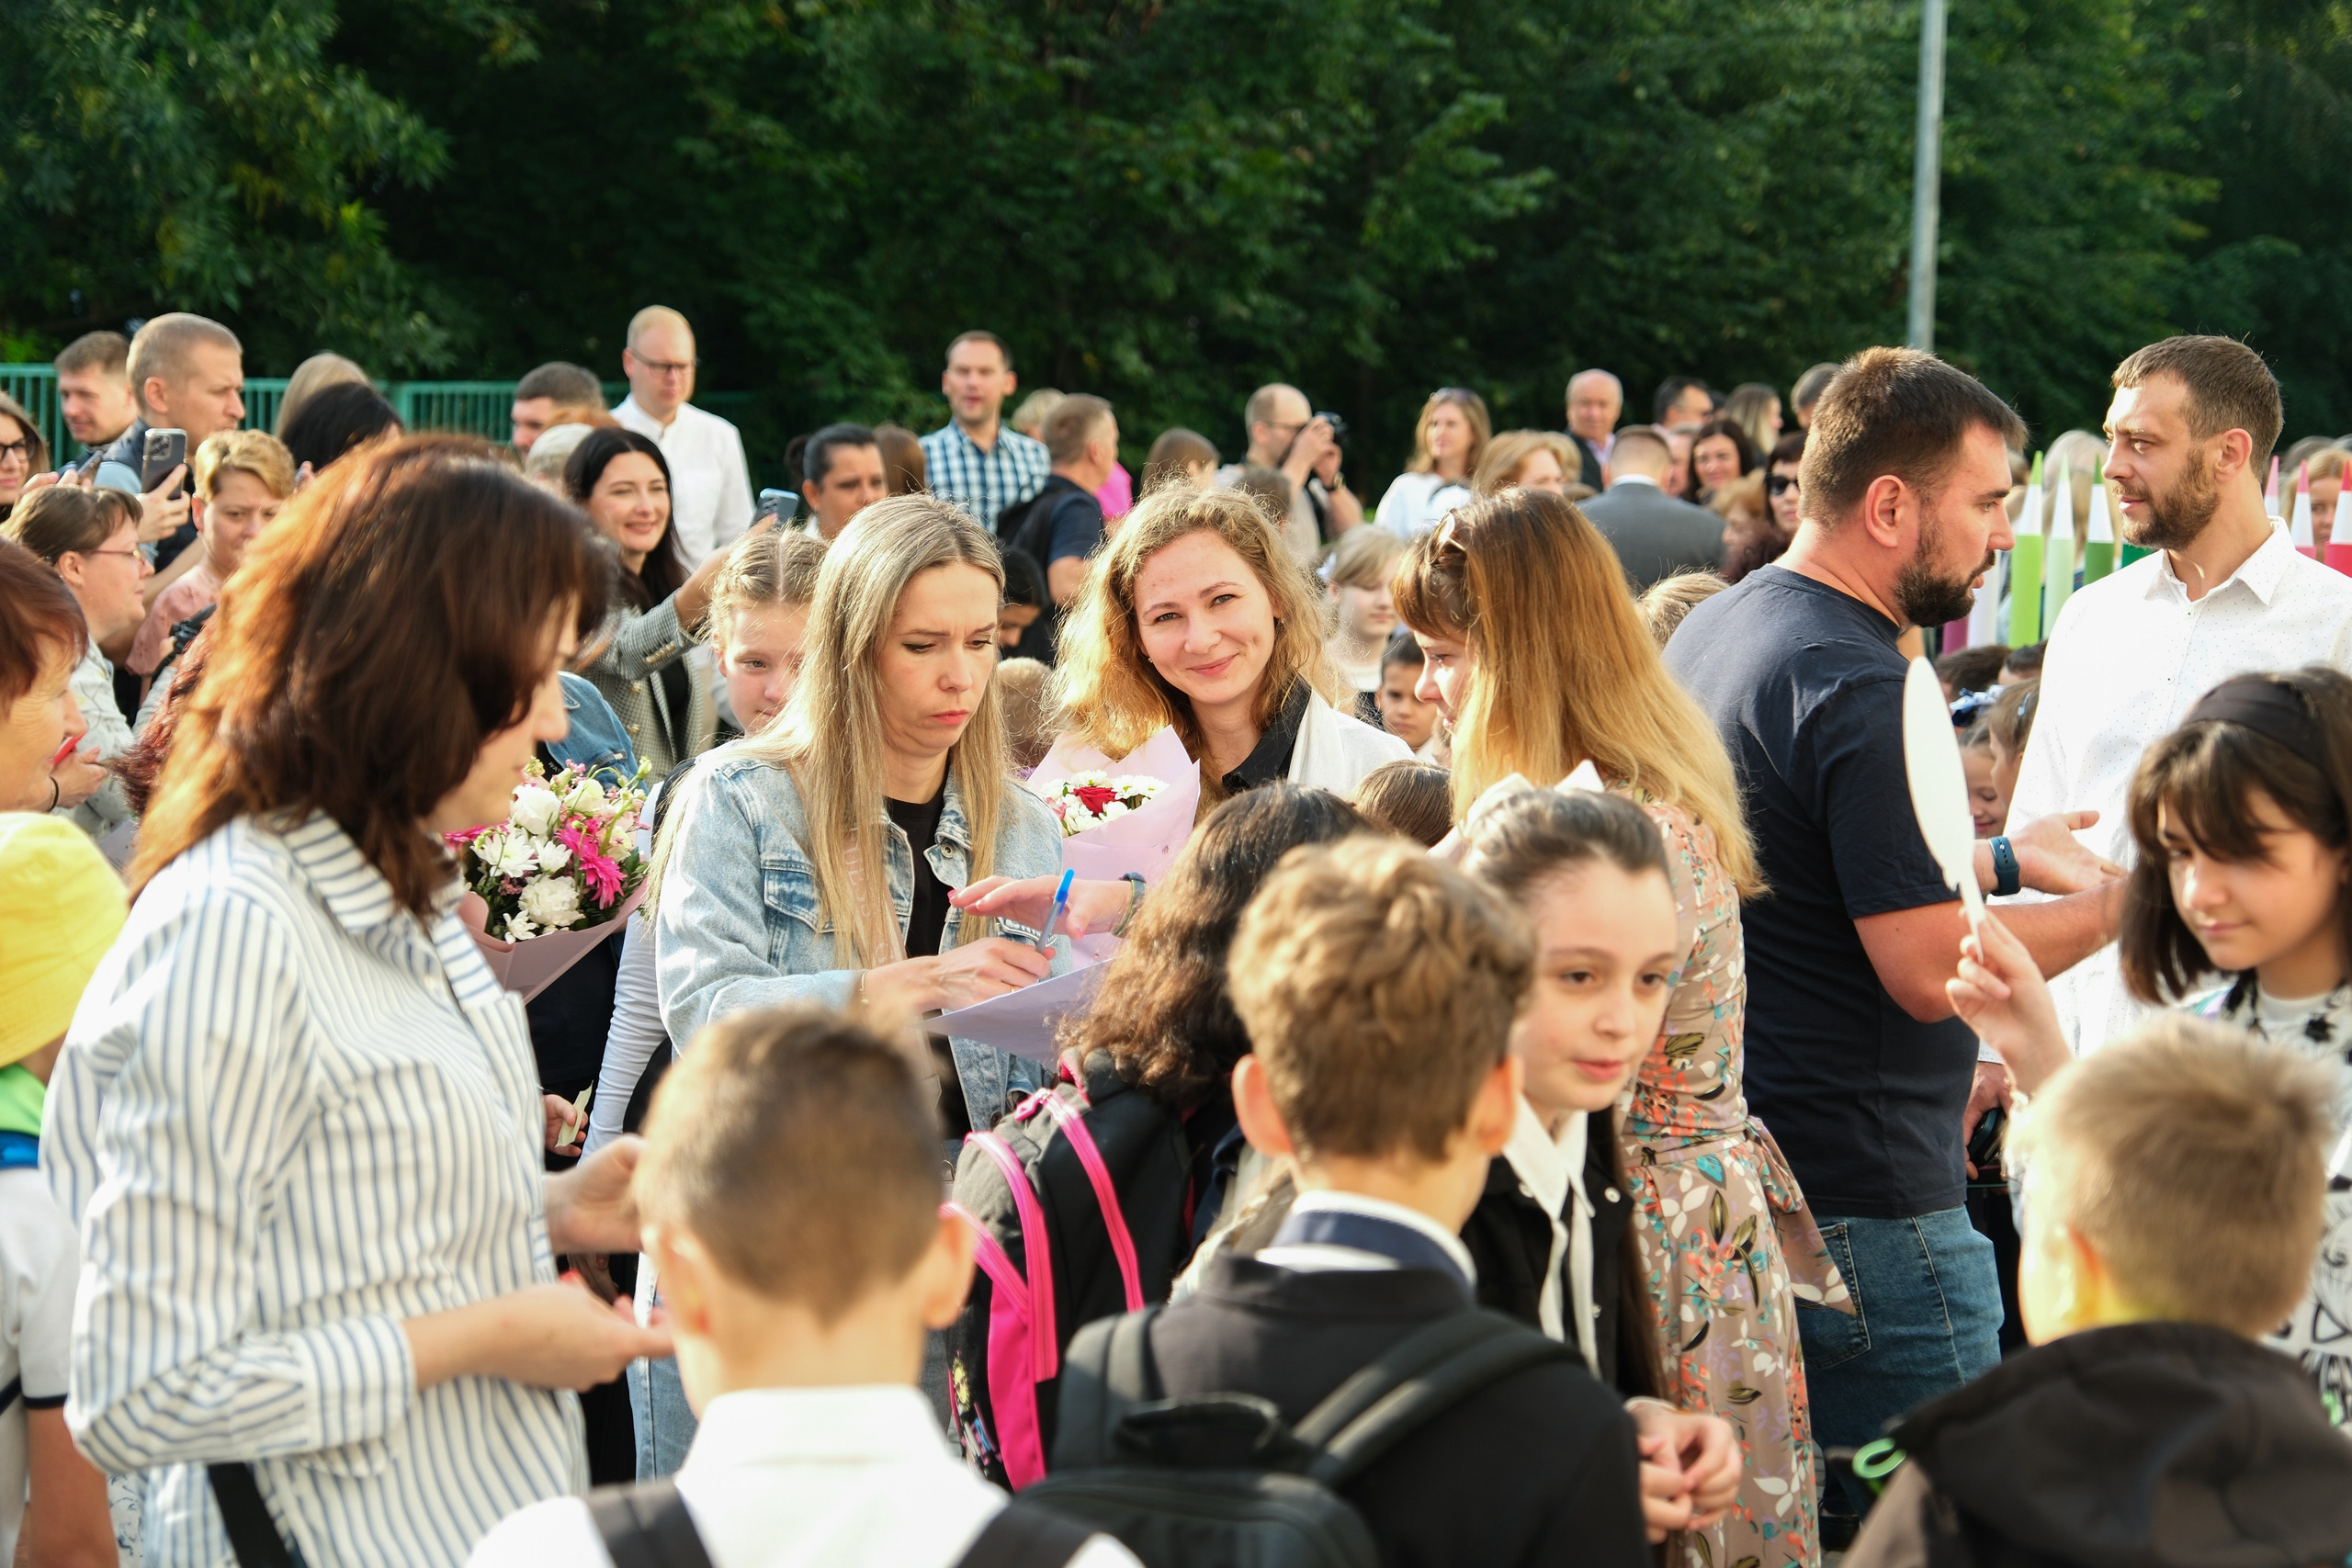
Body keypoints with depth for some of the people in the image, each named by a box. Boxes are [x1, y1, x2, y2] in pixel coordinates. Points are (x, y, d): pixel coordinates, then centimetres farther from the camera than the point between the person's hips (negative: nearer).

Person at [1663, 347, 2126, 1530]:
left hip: (1738, 1178, 10)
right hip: (1866, 1200, -10)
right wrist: (2113, 908, -9)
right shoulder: (1862, 688, -19)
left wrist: (1996, 857, 20)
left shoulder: (1711, 632, 13)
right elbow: (1929, 971, -20)